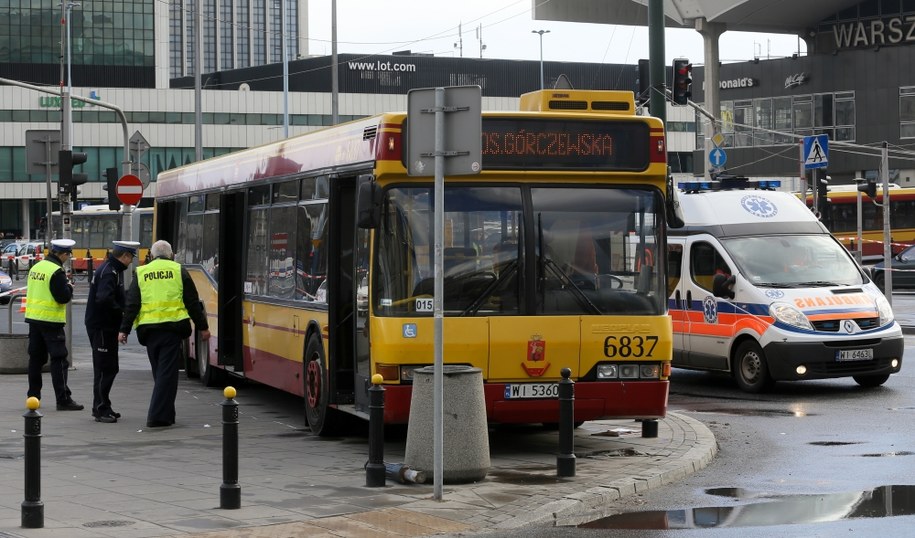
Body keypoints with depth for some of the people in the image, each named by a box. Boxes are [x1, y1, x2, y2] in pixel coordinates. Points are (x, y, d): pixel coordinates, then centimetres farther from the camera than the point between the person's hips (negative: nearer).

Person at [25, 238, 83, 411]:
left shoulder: (36, 267, 9)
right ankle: (63, 400, -5)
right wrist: (69, 286, 0)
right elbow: (63, 297, -20)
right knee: (59, 360, -4)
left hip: (33, 318, 8)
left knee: (36, 358, 14)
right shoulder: (56, 271, -16)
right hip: (51, 321, -8)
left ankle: (33, 396, 19)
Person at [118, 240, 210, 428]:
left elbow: (131, 305, 4)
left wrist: (124, 330, 5)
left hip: (149, 329, 3)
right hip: (172, 327, -3)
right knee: (167, 372, -3)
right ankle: (158, 416, -10)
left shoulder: (141, 273, 9)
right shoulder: (178, 271, 4)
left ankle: (166, 414, 21)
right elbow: (193, 302, 3)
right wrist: (202, 327, 9)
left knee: (160, 372, 15)